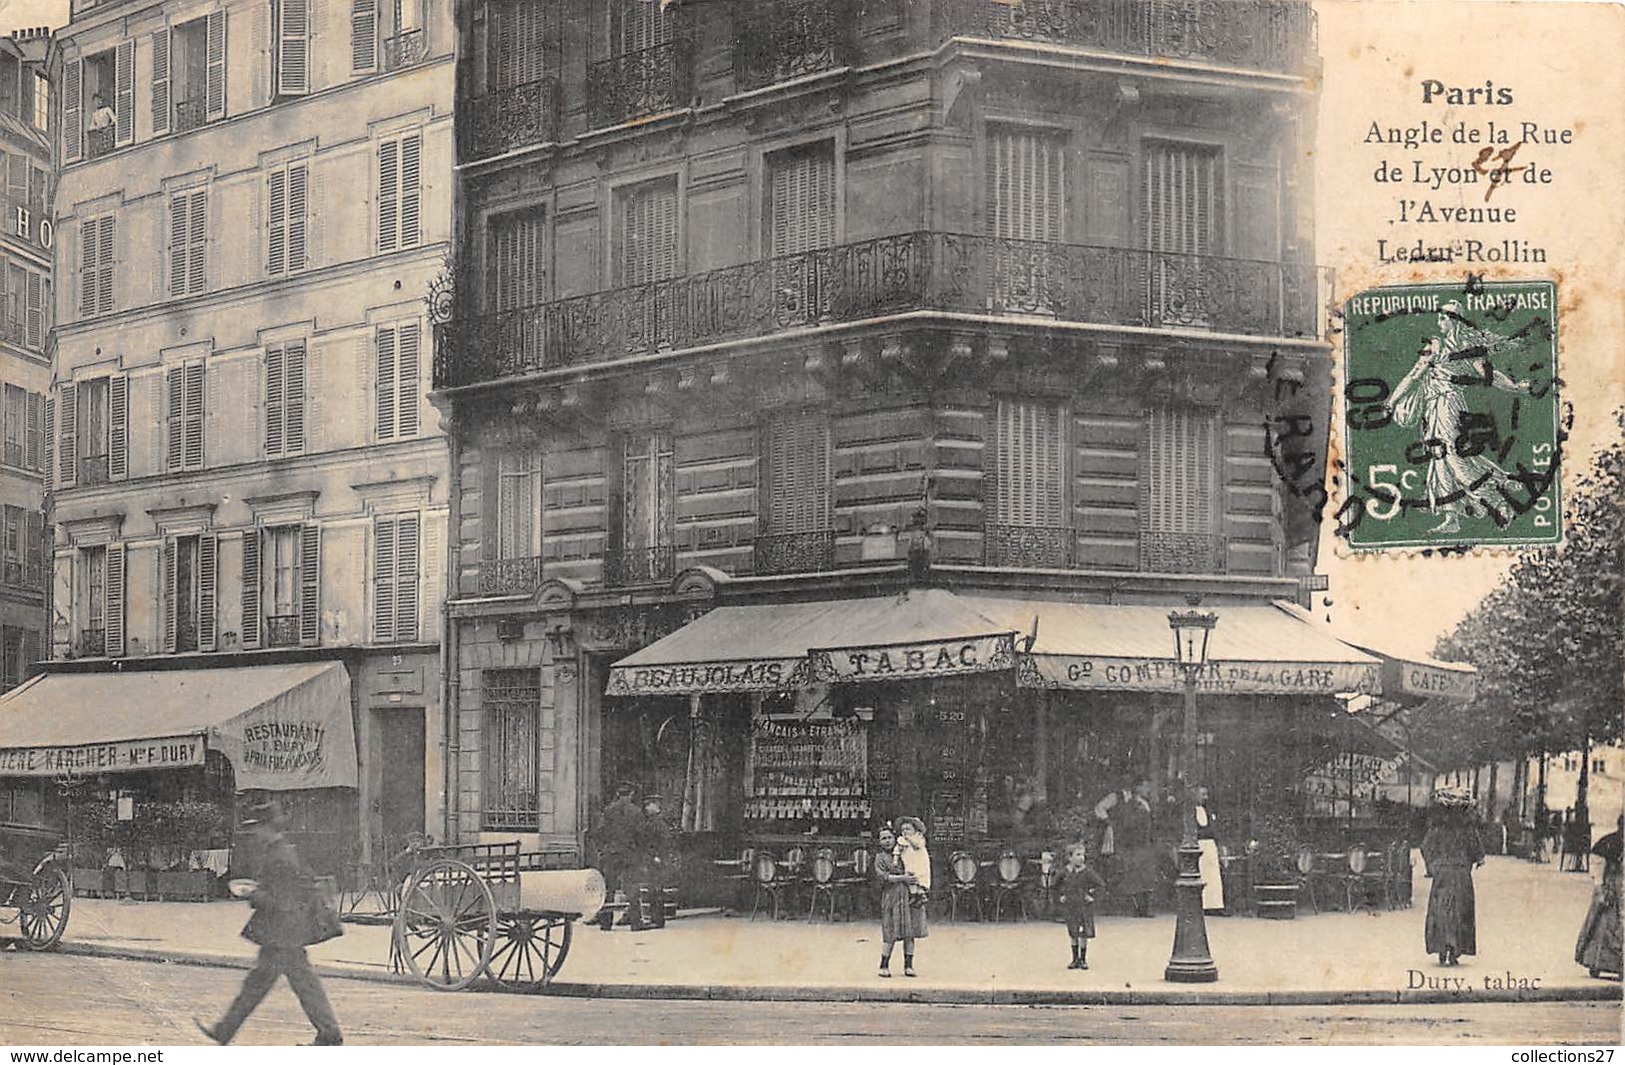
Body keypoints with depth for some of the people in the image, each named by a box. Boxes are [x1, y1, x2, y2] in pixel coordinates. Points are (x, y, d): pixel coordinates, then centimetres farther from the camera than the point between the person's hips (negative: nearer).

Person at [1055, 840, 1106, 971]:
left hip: (1085, 907, -3)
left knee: (1084, 935, 1)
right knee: (1073, 935, 9)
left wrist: (1092, 896, -9)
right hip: (1070, 908, 3)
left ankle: (1083, 960, 12)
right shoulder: (1065, 872, 0)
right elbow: (1056, 885, 19)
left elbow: (1101, 885, -5)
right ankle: (1075, 959, 18)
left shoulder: (1087, 872, -9)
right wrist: (1059, 897, 9)